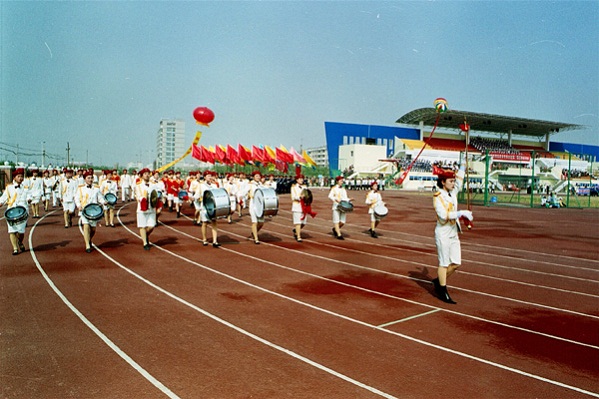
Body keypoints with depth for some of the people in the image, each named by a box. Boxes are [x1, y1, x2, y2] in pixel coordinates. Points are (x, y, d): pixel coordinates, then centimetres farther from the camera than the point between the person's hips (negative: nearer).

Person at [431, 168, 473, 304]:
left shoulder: (453, 192, 9)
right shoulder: (438, 196, -13)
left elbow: (460, 179, 23)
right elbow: (443, 215, -23)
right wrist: (461, 213, -25)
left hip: (454, 233, 8)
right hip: (443, 233, -8)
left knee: (456, 263, 9)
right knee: (444, 263, -2)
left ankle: (438, 281, 28)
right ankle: (443, 292, 7)